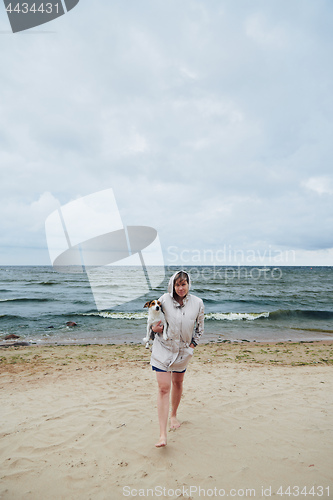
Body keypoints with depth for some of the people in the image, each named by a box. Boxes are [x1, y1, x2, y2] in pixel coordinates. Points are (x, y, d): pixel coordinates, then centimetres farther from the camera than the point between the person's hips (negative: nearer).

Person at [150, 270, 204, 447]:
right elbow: (154, 321, 3)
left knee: (178, 383, 19)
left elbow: (199, 328, 7)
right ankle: (162, 435, -3)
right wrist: (154, 328, -18)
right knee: (163, 387, -8)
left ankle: (174, 415, 44)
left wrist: (192, 346, 2)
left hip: (183, 351, 3)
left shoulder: (197, 303, -7)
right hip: (163, 348, -2)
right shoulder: (164, 300, -12)